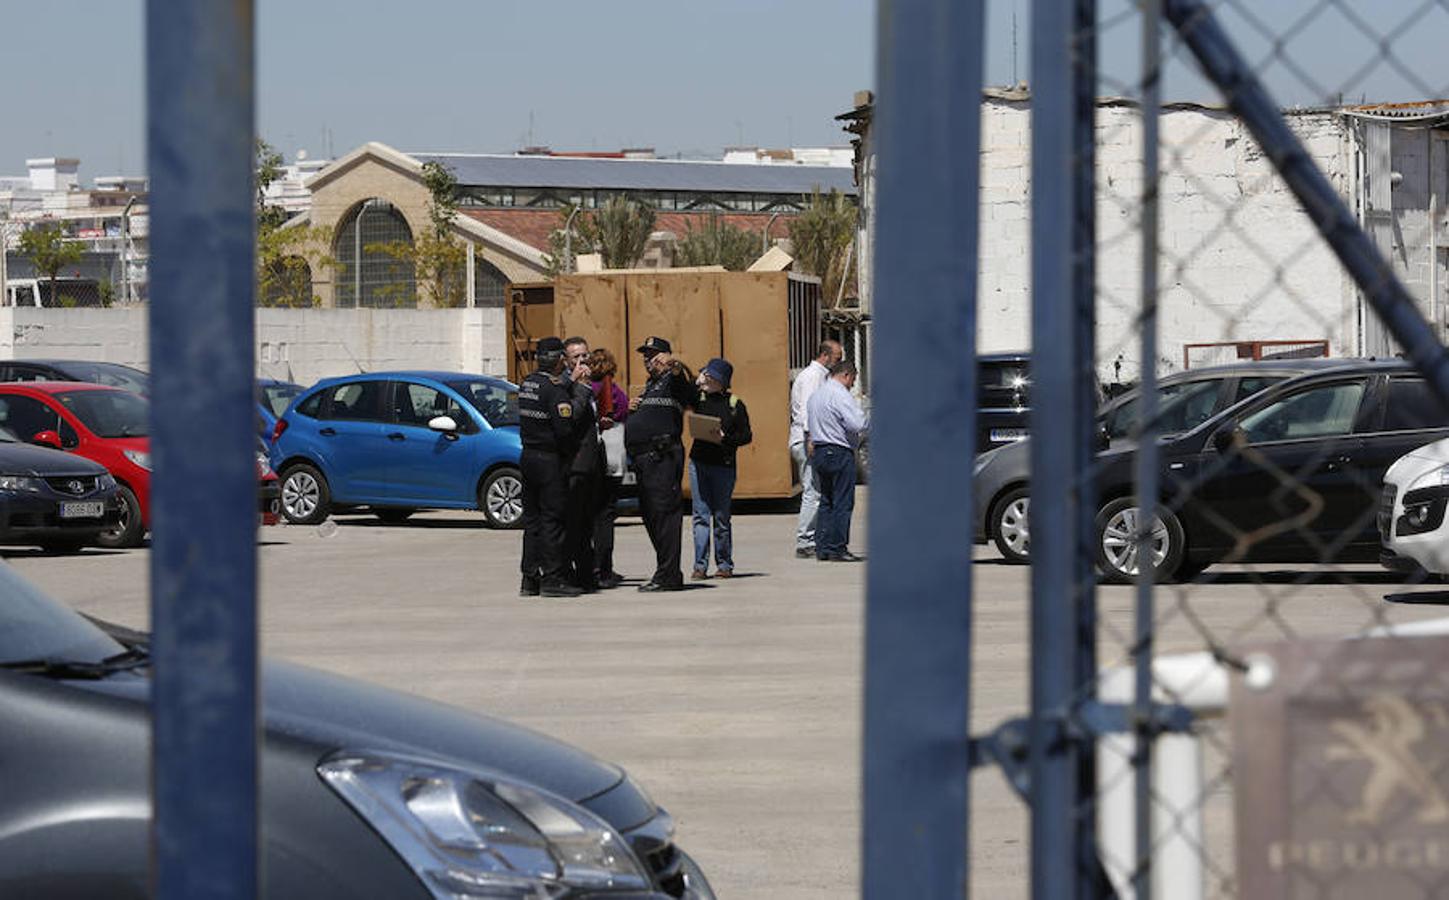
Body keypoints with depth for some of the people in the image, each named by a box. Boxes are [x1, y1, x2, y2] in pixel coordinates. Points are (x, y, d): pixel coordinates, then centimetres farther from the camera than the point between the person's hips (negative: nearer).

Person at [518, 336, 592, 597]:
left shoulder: (526, 385, 9)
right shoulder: (555, 389, -15)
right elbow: (565, 429, -20)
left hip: (528, 457, 8)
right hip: (550, 459, -8)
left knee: (532, 518, 12)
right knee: (552, 518, -3)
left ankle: (530, 578, 14)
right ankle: (552, 578, -3)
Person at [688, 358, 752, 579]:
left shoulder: (735, 404, -1)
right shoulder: (699, 398, 5)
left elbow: (746, 436, -1)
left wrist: (724, 440, -16)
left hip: (723, 466, -2)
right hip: (698, 462, 2)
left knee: (721, 517, 5)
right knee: (701, 515, -1)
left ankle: (725, 564, 15)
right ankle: (700, 565, 0)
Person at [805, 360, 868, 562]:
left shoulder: (815, 395, 15)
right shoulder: (839, 395, -14)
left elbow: (809, 424, 20)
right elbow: (858, 424, -22)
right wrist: (868, 426, -2)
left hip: (818, 452, 9)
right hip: (839, 454, -9)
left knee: (826, 501, 13)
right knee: (843, 502, -3)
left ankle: (822, 548, 12)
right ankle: (837, 549, -4)